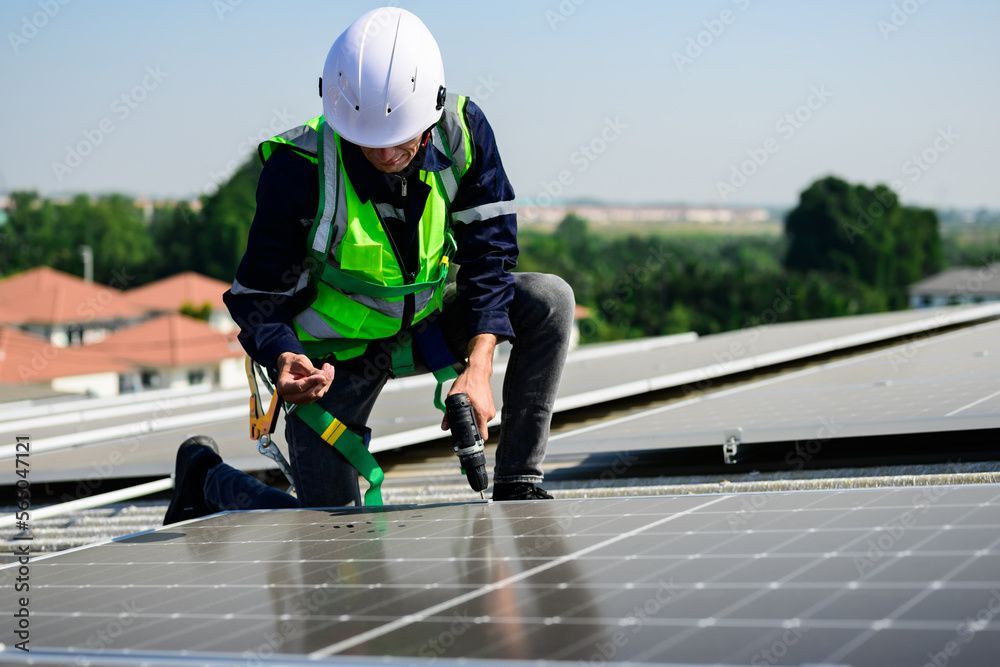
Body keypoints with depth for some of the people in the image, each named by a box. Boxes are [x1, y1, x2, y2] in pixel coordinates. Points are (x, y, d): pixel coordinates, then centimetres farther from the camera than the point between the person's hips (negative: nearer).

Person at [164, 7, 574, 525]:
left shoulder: (461, 132, -19)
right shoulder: (299, 167, -27)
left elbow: (488, 252, -14)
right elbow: (259, 296, -18)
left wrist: (478, 368, -26)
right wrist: (284, 359, -41)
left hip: (424, 323, 4)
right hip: (335, 355, -4)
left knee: (549, 299, -18)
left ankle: (517, 484, -8)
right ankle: (207, 475, 26)